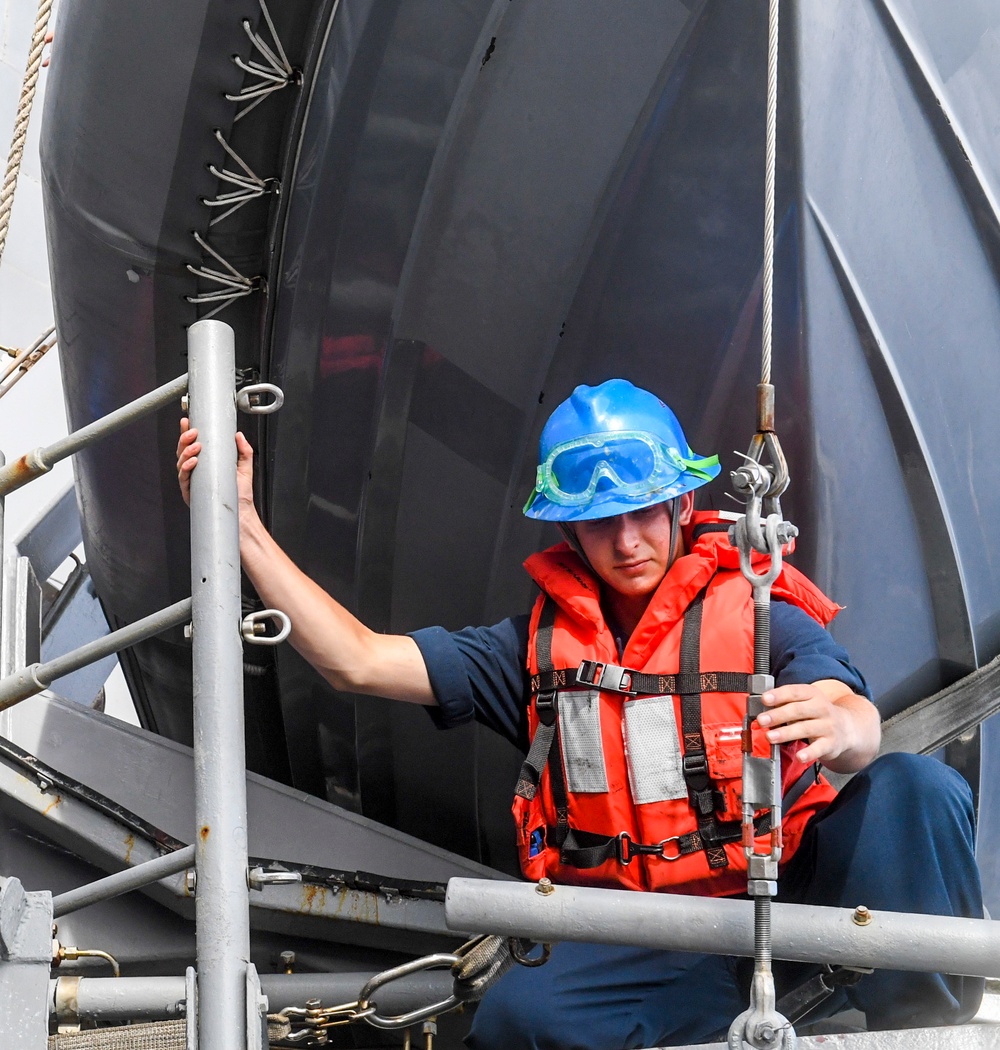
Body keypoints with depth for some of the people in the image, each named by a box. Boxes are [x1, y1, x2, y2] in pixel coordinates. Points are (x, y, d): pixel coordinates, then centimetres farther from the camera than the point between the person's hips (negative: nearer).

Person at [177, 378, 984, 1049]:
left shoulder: (756, 611, 2)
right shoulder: (539, 644, 12)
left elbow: (859, 724, -16)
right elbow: (359, 661, 6)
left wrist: (837, 728, -43)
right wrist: (241, 523, 0)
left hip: (791, 898, -2)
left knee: (916, 788, -28)